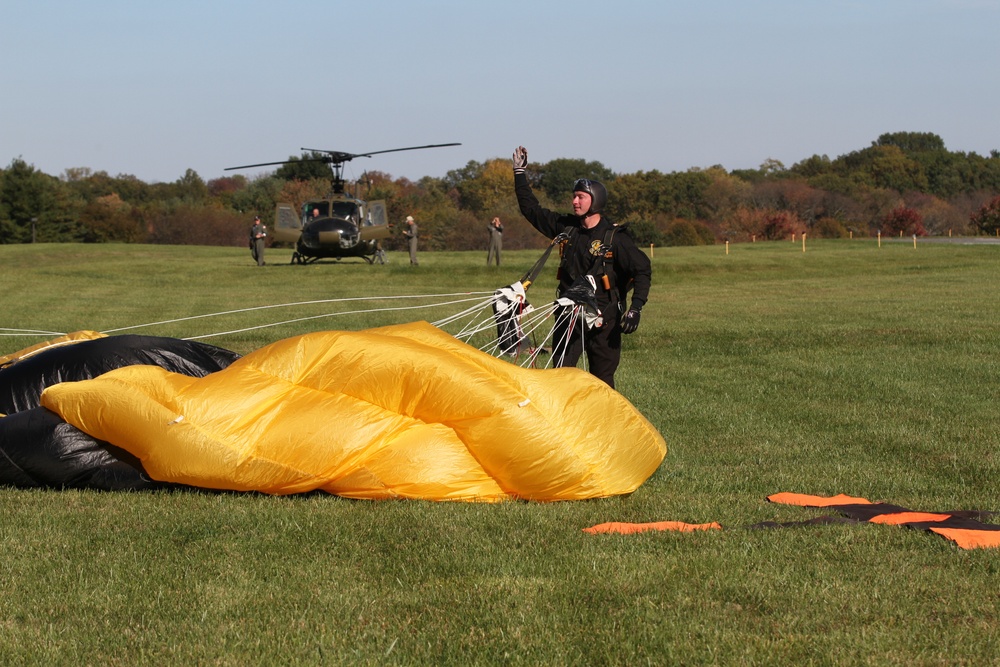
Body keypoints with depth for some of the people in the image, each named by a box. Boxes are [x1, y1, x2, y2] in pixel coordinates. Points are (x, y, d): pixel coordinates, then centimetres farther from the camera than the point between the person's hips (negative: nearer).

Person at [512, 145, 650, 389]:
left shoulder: (615, 238, -9)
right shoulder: (566, 227, 5)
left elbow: (642, 270, -9)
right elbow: (531, 210, 15)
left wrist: (635, 308, -19)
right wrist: (519, 173, 12)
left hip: (603, 319, -4)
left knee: (602, 380, 2)